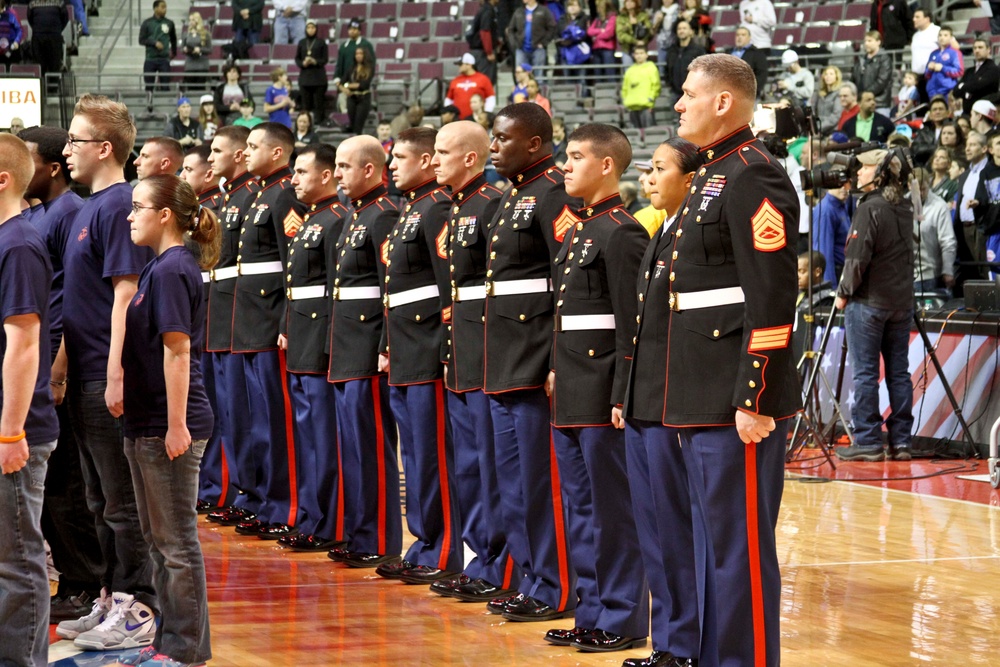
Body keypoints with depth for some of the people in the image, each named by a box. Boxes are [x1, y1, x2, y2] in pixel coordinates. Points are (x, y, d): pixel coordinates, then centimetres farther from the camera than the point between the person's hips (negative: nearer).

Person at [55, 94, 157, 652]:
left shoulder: (118, 207, -15)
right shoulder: (92, 206, 13)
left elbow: (125, 293, -19)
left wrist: (115, 376, -22)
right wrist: (65, 360, 19)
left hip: (109, 379, -9)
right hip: (85, 376, 9)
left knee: (124, 501, -3)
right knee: (102, 499, 15)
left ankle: (139, 611, 3)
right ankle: (113, 599, 23)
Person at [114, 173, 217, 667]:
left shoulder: (172, 270, -15)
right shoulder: (160, 268, 13)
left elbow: (177, 350, -19)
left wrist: (176, 424, -21)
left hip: (171, 426, -10)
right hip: (147, 423, 10)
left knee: (177, 539, -2)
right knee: (157, 537, 16)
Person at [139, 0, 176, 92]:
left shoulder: (169, 23, 7)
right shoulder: (147, 23, 2)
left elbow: (173, 40, 20)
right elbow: (141, 40, -1)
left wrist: (174, 52, 19)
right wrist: (155, 43, -14)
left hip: (164, 59, 1)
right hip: (150, 59, -1)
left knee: (165, 86, -2)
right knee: (149, 87, 1)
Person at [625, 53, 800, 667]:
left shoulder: (755, 178, -13)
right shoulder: (713, 179, 18)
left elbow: (772, 300, -19)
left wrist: (756, 400, -22)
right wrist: (644, 389, 22)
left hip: (733, 407, -11)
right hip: (685, 404, 11)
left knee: (737, 545, -5)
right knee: (681, 536, 18)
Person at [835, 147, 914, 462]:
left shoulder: (870, 209, -13)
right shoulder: (905, 209, 10)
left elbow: (858, 258, -16)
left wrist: (844, 293, -5)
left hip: (868, 301, -7)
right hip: (902, 302, 7)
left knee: (864, 373, -2)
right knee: (898, 372, 8)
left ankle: (867, 442, -2)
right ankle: (901, 441, 9)